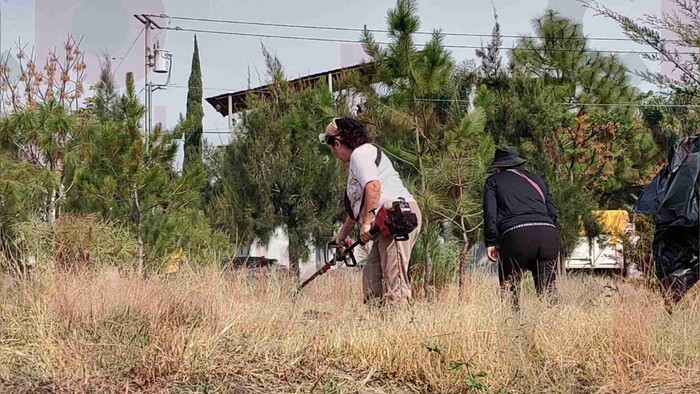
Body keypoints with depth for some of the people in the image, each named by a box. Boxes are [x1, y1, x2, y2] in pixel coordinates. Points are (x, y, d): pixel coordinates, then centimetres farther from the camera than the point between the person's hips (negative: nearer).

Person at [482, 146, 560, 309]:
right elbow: (552, 212, 25)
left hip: (517, 235, -4)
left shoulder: (494, 181, 19)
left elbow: (490, 213, 6)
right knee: (547, 290, 6)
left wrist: (490, 242, 8)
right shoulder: (537, 179, 30)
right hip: (549, 233, 4)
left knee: (509, 289, 6)